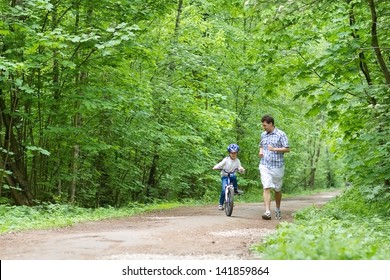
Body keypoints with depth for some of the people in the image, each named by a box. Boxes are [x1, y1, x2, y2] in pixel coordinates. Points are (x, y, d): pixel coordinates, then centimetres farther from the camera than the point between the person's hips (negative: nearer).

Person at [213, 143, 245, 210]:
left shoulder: (237, 161, 2)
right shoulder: (226, 160, -6)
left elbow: (239, 168, -2)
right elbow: (220, 164, -13)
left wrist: (241, 169, -26)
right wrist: (215, 167, -33)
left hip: (231, 175, 2)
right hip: (225, 176, -2)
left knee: (234, 176, -38)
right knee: (224, 190, -20)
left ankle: (236, 189, -18)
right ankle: (220, 204, -5)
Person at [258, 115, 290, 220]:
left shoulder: (281, 134, -5)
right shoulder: (263, 135, 11)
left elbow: (287, 149, -7)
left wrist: (274, 149, -19)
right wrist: (260, 151, 4)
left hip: (277, 166, -3)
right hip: (264, 165, 3)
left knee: (277, 189, 11)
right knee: (266, 188, -12)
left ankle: (277, 210, 32)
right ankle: (267, 212, -19)